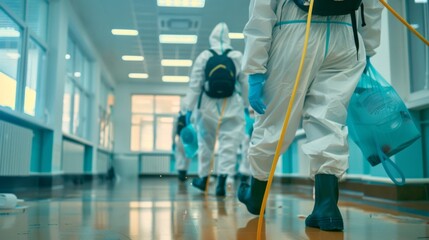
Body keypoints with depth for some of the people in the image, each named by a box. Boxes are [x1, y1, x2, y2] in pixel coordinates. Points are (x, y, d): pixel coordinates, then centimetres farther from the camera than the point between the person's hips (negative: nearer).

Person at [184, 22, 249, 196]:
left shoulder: (203, 56, -3)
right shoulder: (238, 57, -1)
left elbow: (195, 84, -3)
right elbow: (245, 83, 3)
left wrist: (189, 107, 1)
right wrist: (247, 105, 14)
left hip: (208, 105, 1)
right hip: (231, 105, -1)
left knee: (206, 142, 16)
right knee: (229, 143, 0)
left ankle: (203, 178, 27)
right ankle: (222, 179, -13)